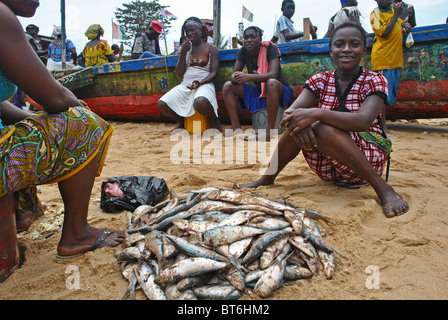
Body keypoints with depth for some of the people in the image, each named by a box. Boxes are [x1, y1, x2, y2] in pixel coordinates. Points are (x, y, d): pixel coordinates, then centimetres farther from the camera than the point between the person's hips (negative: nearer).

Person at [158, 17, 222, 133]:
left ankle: (215, 124, -11)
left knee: (200, 102, -41)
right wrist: (183, 53, -1)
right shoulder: (185, 48, 17)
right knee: (162, 104, -18)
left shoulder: (211, 48, 8)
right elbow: (179, 73, 10)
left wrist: (200, 82, -20)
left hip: (204, 84, -4)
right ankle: (181, 122, 11)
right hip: (185, 85, 5)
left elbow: (213, 72, -1)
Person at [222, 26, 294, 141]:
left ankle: (270, 132, -37)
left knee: (271, 83, -40)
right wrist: (235, 78, -26)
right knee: (227, 86, -7)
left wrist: (249, 77, -40)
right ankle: (236, 128, -14)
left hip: (279, 91, -6)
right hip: (258, 91, 6)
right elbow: (234, 74, 0)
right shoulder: (243, 52, 0)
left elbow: (273, 74, -29)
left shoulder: (270, 49, -15)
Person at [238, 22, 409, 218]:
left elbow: (363, 121, -26)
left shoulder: (374, 81, -6)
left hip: (369, 158, -3)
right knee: (298, 126, -23)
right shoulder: (320, 81, 4)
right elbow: (291, 111, -12)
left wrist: (316, 113, -38)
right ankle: (267, 179, -8)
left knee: (323, 129, -31)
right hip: (326, 169, 4)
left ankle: (383, 189, -27)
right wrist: (299, 123, -36)